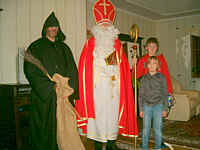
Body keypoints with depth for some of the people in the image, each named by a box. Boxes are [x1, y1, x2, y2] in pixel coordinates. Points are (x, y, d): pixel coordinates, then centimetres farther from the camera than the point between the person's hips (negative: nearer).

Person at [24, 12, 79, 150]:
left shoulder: (64, 48, 17)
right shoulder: (36, 47, 4)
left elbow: (73, 70, 11)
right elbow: (30, 71, -6)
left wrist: (70, 88, -5)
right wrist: (51, 86, -14)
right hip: (44, 96, -3)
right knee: (46, 128, 0)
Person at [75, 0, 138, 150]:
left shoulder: (117, 43, 13)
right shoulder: (91, 43, 4)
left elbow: (123, 66, 12)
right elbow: (85, 67, -1)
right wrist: (86, 85, -9)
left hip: (114, 85, 3)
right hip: (97, 85, -2)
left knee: (113, 111, 7)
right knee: (98, 111, 0)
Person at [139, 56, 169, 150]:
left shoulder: (161, 78, 1)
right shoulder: (144, 79, 5)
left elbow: (165, 94, 3)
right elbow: (141, 95, 9)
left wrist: (165, 109, 0)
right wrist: (141, 109, 5)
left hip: (158, 106, -1)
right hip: (147, 106, 1)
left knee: (158, 128, 4)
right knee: (145, 128, 5)